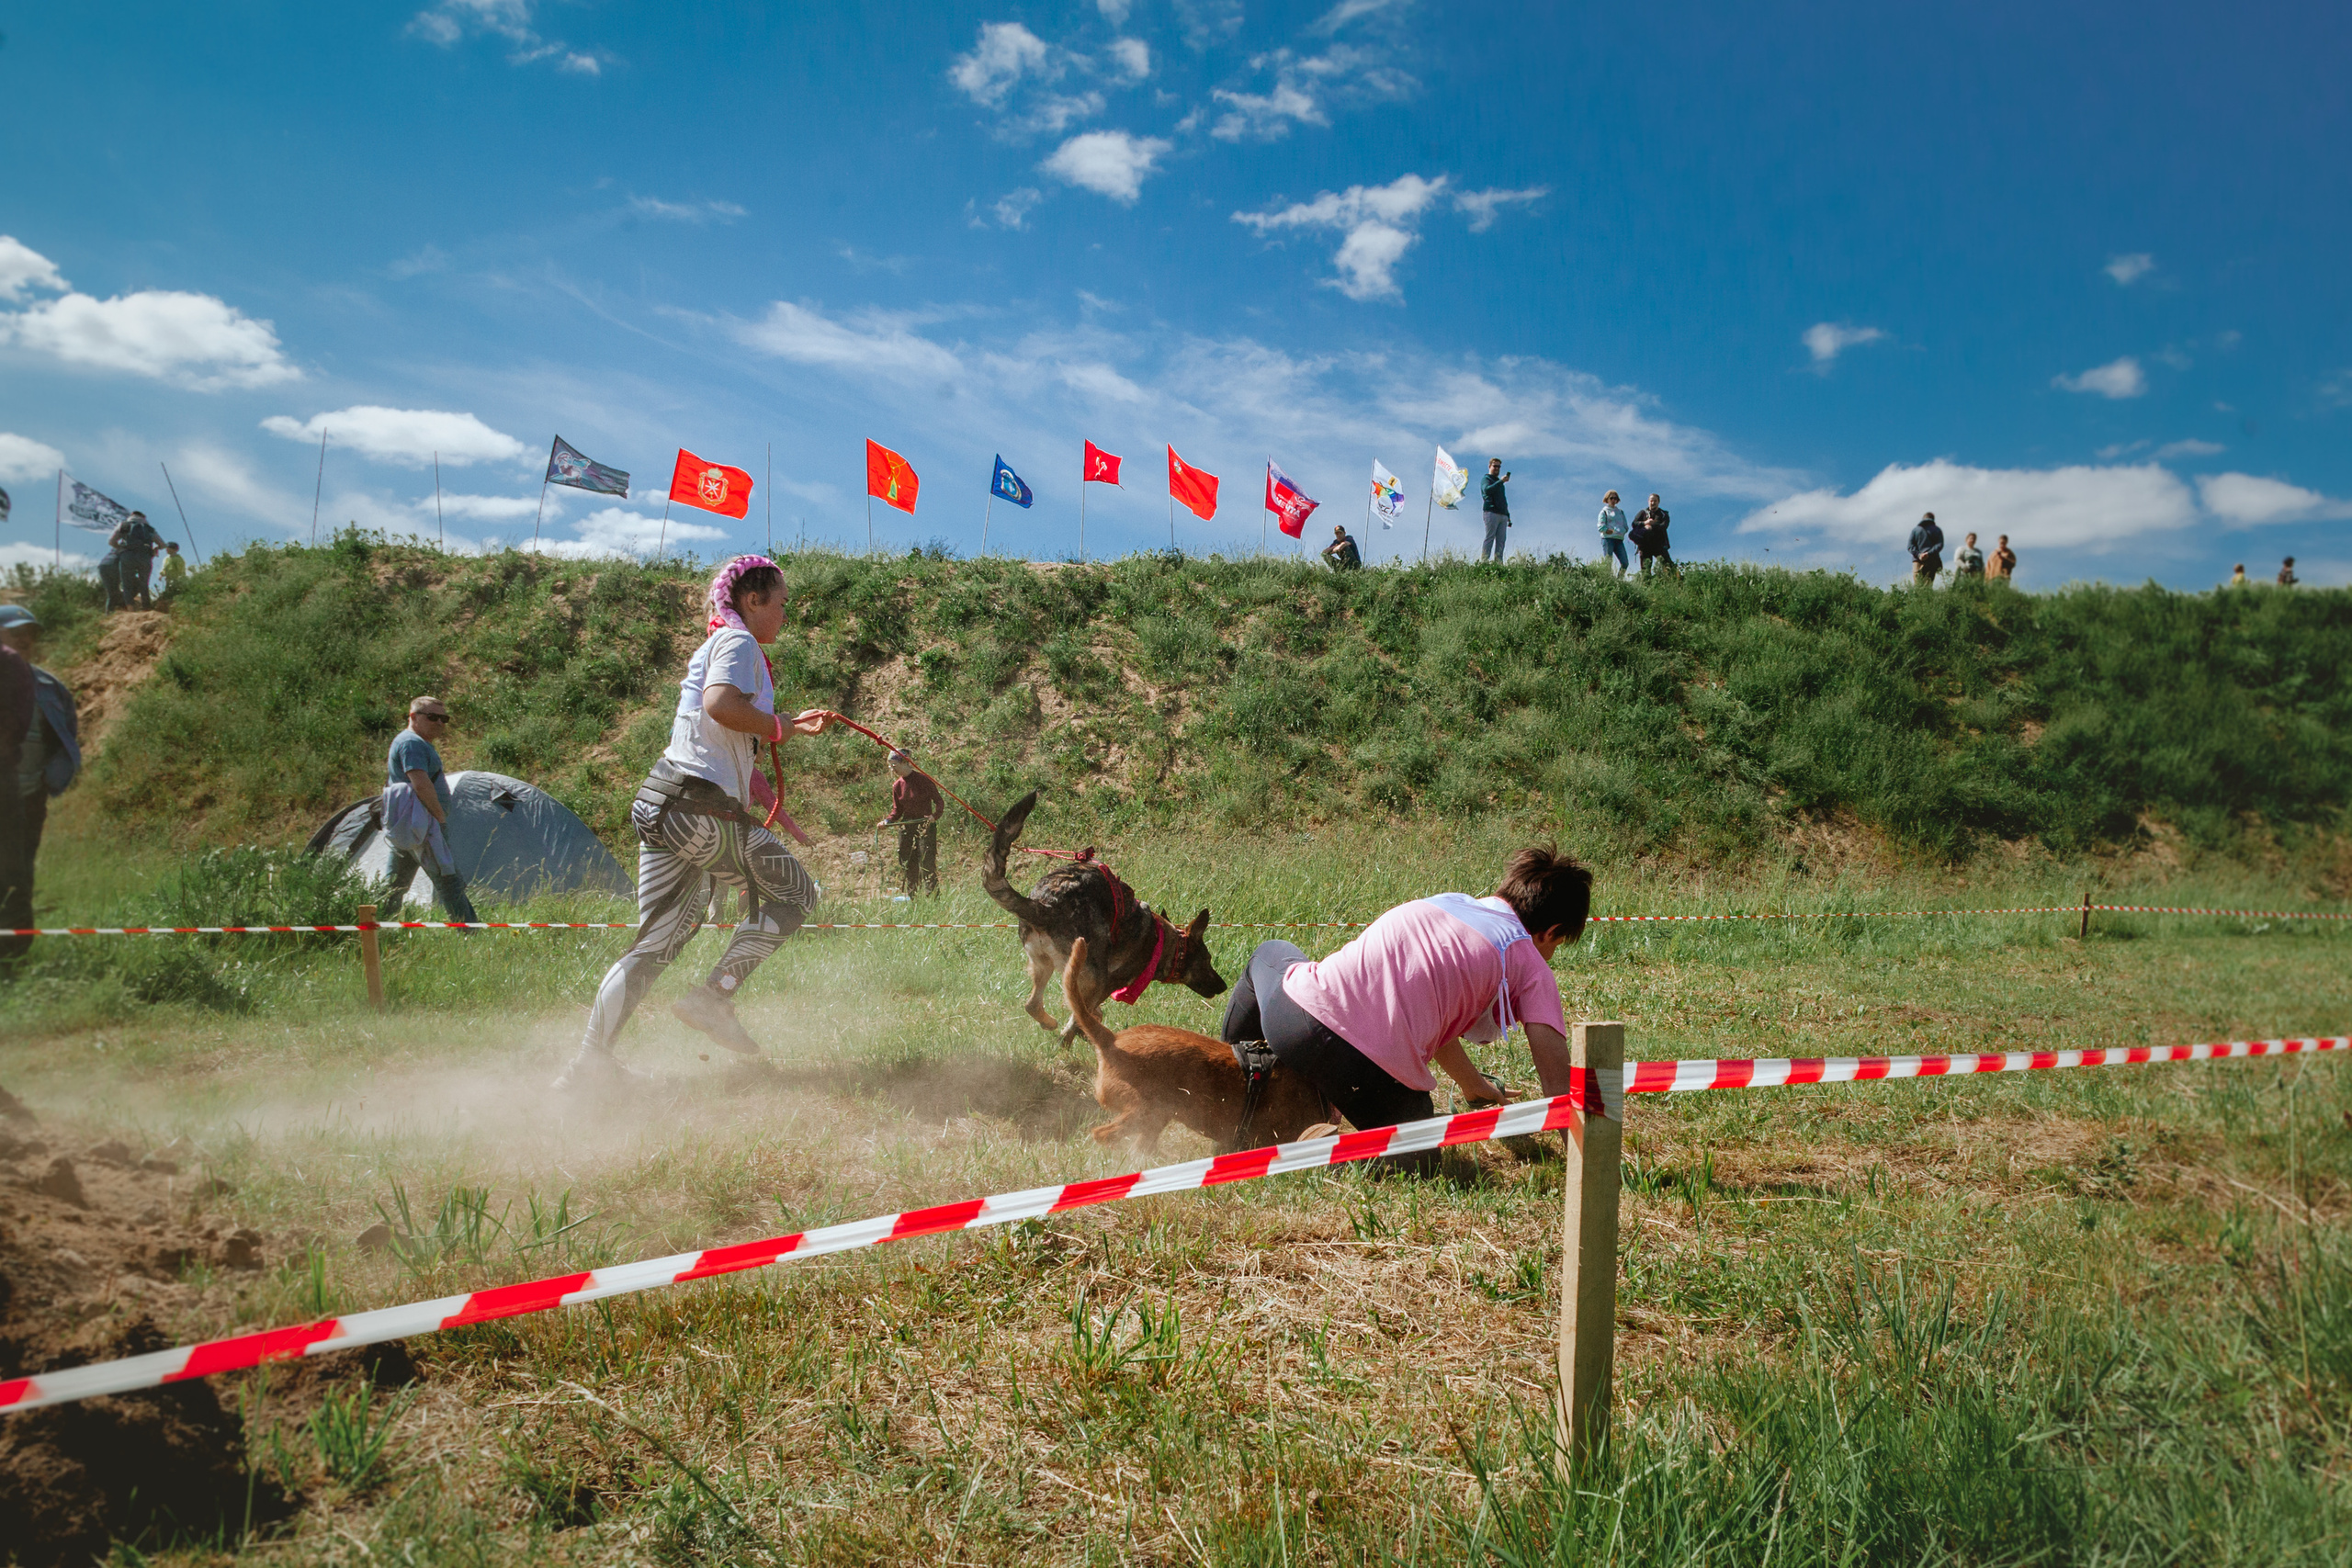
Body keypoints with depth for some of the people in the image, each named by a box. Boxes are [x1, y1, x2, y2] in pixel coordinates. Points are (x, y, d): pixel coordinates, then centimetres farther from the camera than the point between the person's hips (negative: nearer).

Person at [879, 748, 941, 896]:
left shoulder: (923, 779, -10)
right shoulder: (897, 785, 6)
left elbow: (939, 802, -7)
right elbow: (897, 810, 13)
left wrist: (935, 816, -25)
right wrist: (887, 821, -4)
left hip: (925, 825, -5)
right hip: (906, 827, 5)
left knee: (927, 862, -10)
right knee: (907, 864, 6)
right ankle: (910, 897, 16)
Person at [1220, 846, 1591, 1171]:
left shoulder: (1445, 900, 26)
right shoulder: (1530, 963, 11)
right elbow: (1557, 1081, 1)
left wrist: (1475, 1087, 51)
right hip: (1378, 1079, -5)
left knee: (1272, 953, 38)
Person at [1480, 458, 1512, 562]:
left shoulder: (1499, 482, 29)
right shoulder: (1486, 479, 5)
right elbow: (1487, 490, -19)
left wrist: (1508, 515, 22)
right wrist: (1501, 481, -23)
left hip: (1503, 514, 7)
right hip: (1491, 513, -7)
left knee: (1501, 540, -1)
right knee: (1490, 538, -12)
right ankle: (1484, 562, -16)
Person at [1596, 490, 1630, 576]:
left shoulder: (1620, 511, 23)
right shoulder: (1604, 511, 9)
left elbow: (1626, 526, 17)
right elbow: (1601, 527, -4)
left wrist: (1622, 532, -1)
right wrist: (1612, 531, -12)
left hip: (1619, 539, 4)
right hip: (1608, 539, -4)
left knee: (1625, 563, -9)